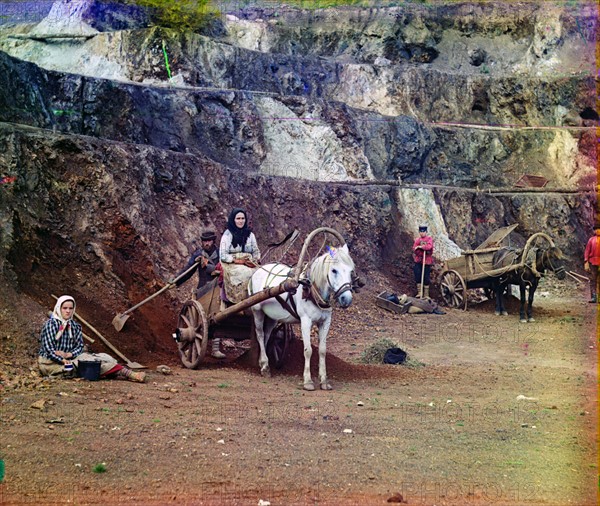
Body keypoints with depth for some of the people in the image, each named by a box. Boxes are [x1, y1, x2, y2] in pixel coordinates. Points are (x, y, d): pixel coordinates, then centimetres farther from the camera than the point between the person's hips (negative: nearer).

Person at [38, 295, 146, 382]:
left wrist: (68, 354, -15)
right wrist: (63, 361, -27)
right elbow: (48, 349, -17)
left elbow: (80, 345, 4)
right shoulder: (51, 324, -9)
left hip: (67, 358, 7)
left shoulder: (74, 326, 10)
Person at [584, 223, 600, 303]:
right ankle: (593, 297, -1)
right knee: (593, 280, -1)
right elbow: (587, 251, 7)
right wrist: (586, 262, -3)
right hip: (593, 262, 1)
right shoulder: (591, 239, 9)